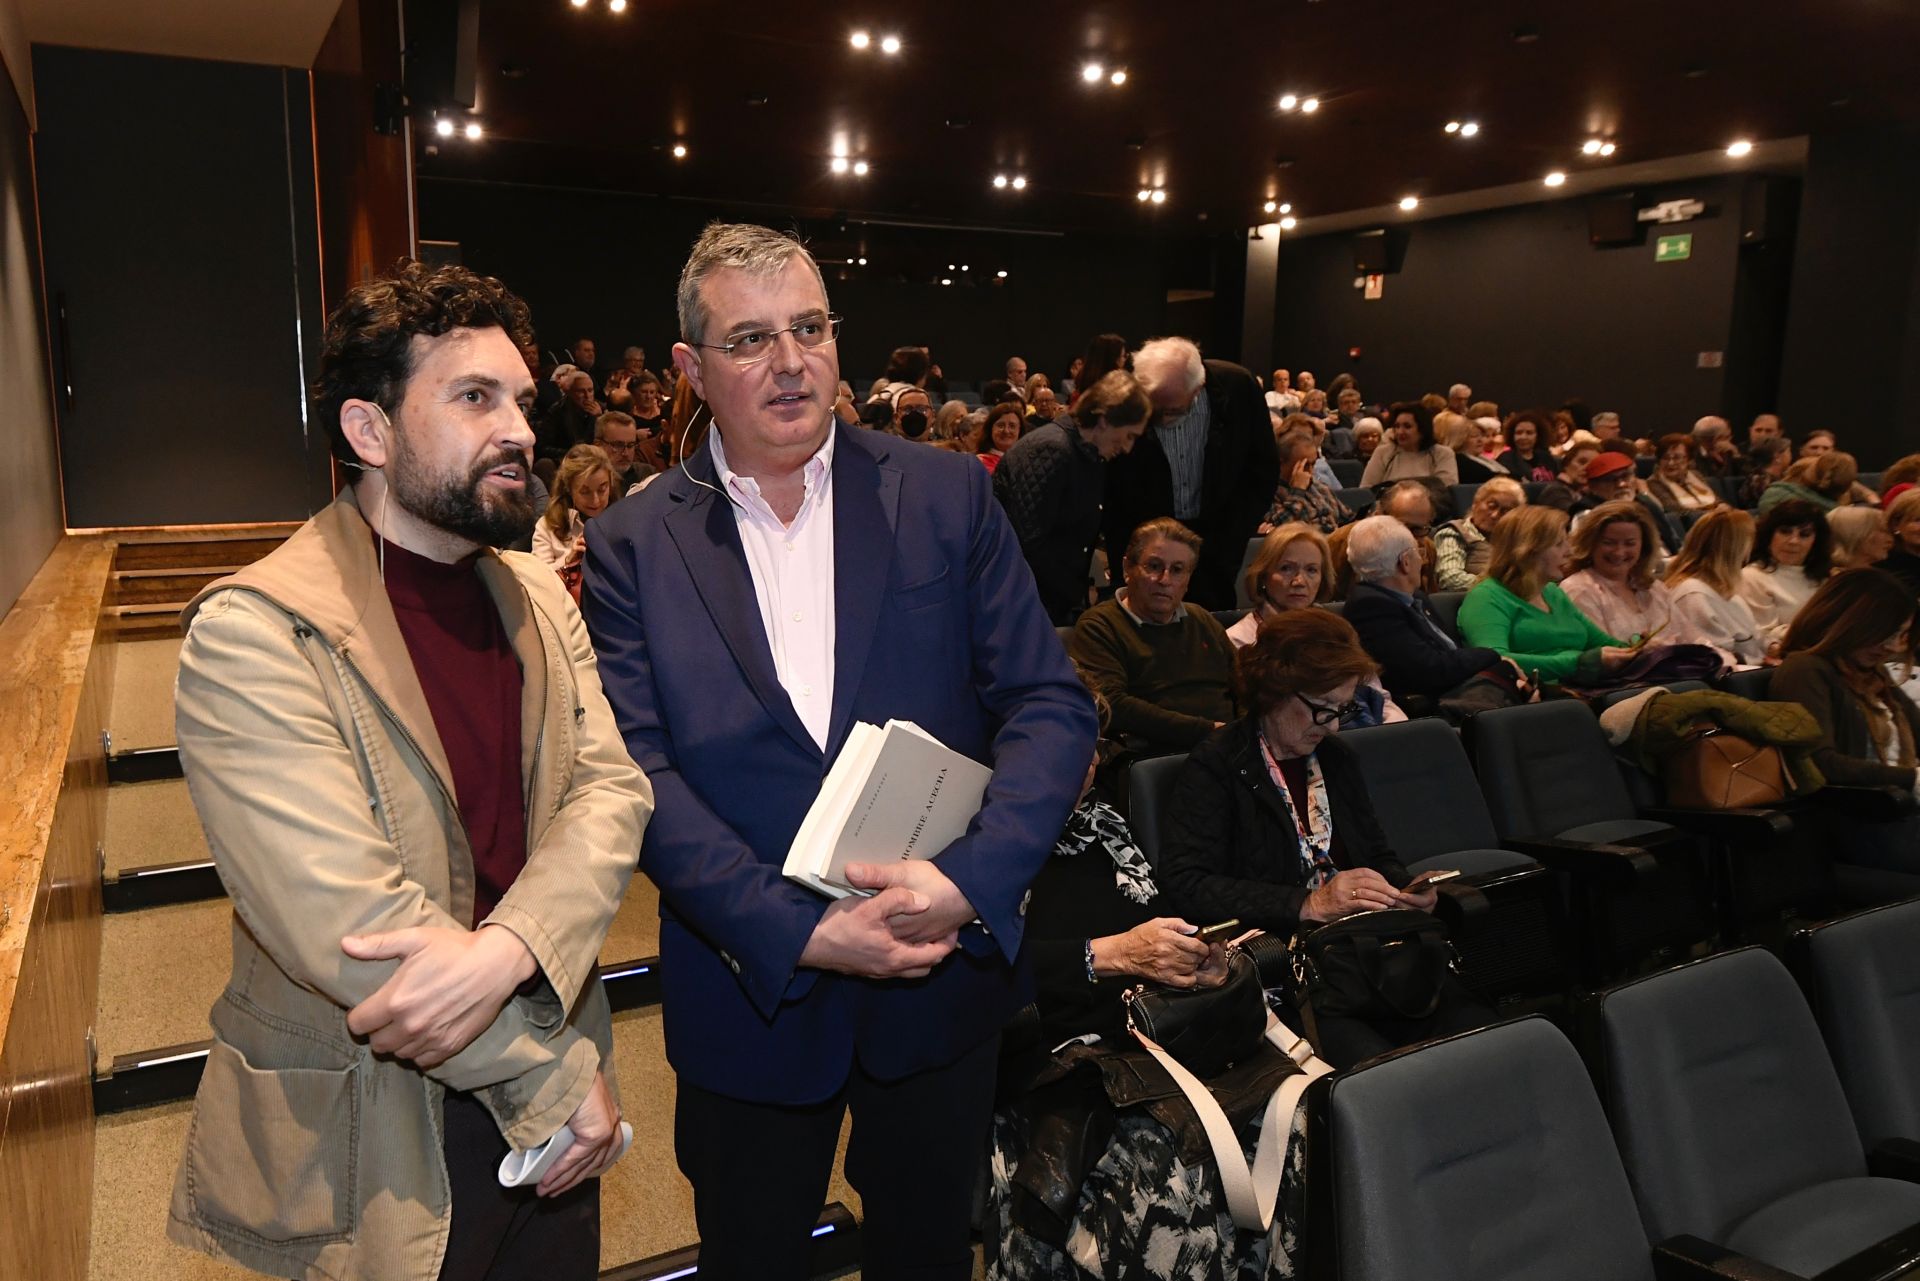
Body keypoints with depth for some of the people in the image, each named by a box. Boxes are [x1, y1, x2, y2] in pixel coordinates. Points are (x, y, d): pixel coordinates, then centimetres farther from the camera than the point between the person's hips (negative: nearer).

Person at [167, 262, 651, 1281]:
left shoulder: (537, 598, 4)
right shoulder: (253, 634, -18)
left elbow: (610, 787, -7)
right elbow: (346, 927, -24)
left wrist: (504, 949, -26)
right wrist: (557, 1076, -16)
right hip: (371, 1148, -5)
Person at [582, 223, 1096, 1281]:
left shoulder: (946, 496, -3)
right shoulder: (634, 543, -5)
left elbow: (1051, 704, -6)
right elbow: (638, 773, -11)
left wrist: (969, 879, -21)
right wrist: (799, 933, -20)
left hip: (944, 974, 1)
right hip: (751, 994, 0)